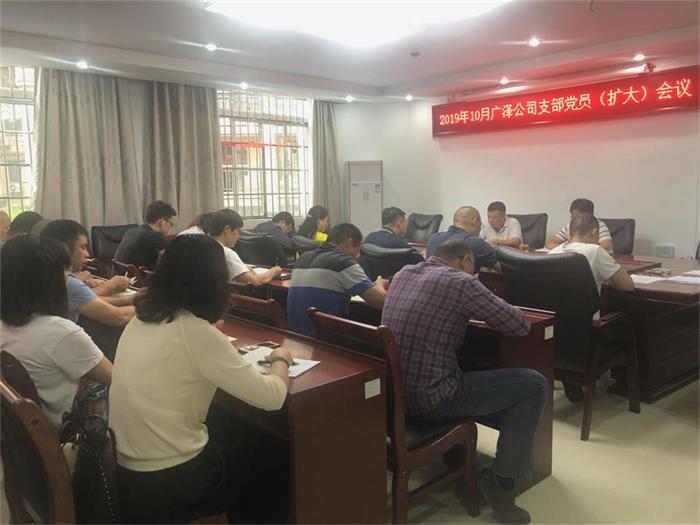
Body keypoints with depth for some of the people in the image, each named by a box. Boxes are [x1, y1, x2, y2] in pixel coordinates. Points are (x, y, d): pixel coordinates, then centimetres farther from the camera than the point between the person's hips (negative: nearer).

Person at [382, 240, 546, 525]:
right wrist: (485, 308, 13)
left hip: (393, 391, 8)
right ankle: (501, 479, 8)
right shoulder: (460, 282, -12)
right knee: (534, 384, 4)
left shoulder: (402, 274, 10)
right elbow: (521, 325, -6)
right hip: (429, 397, -8)